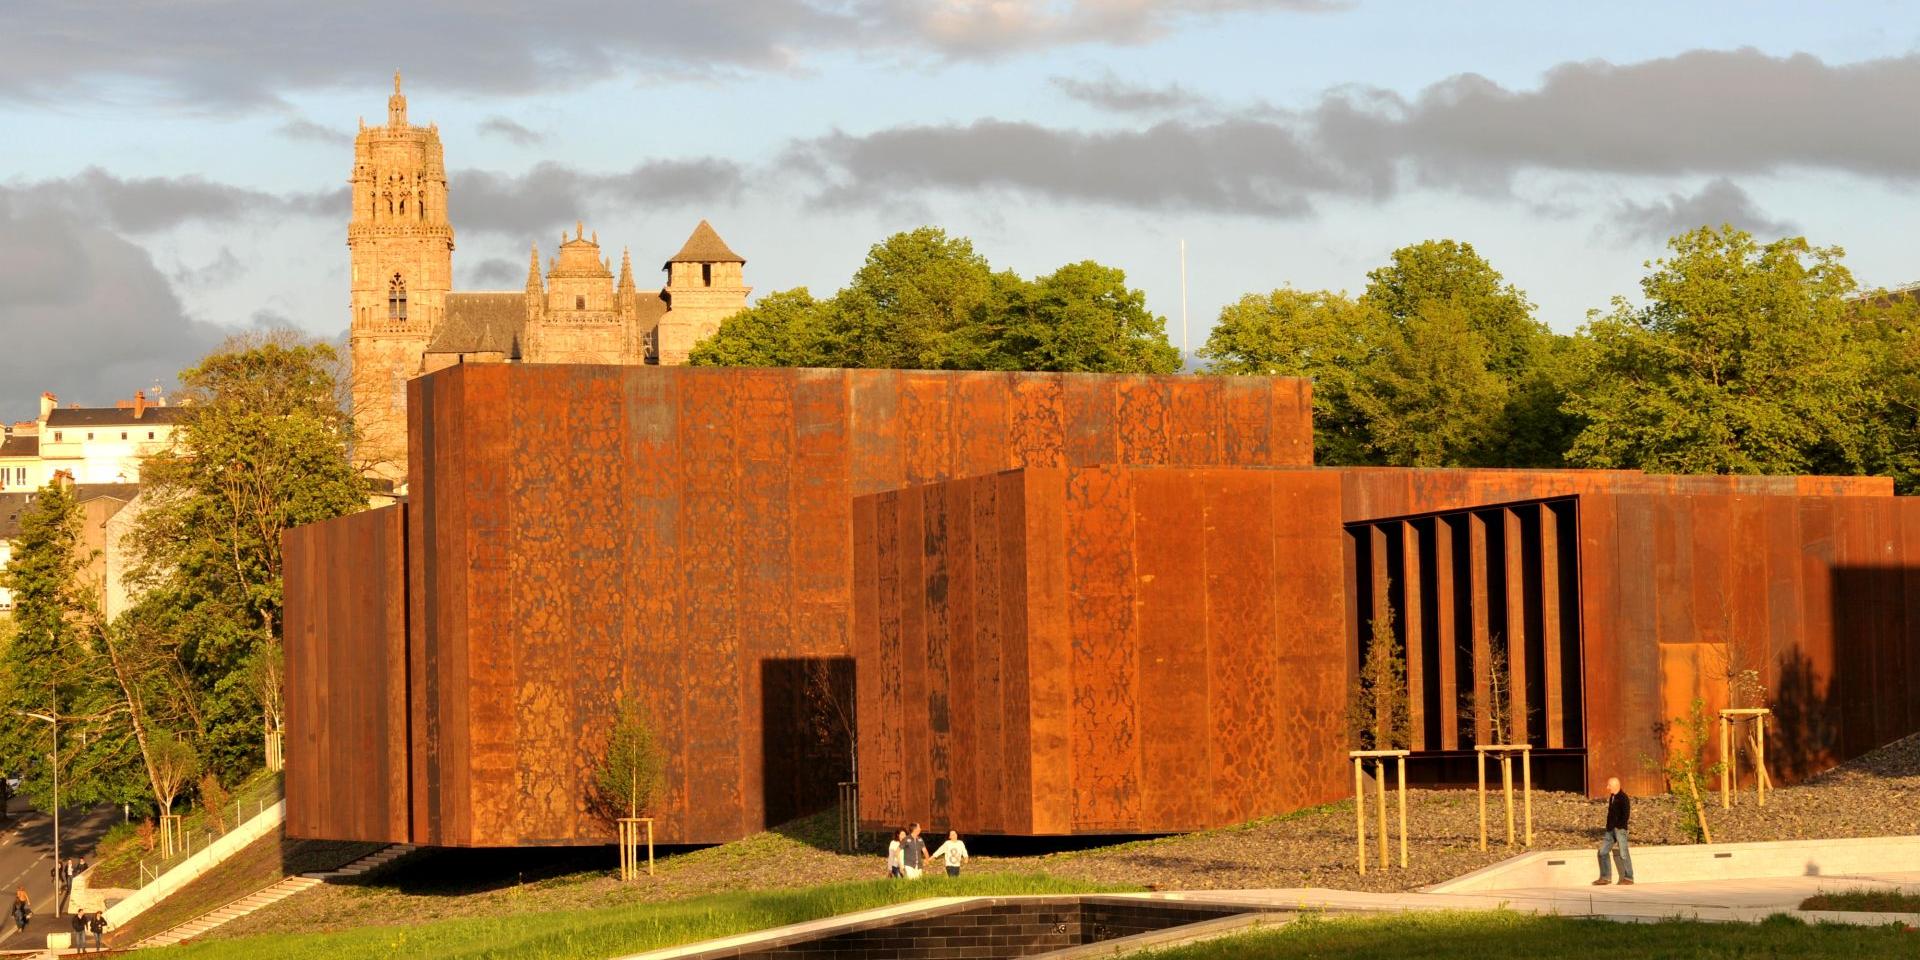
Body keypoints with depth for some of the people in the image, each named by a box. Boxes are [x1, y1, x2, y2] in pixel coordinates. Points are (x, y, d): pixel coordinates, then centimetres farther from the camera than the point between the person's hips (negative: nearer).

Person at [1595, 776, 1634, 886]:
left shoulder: (1623, 798, -10)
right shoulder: (1612, 797, 16)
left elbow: (1625, 814, -15)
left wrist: (1619, 827, -17)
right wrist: (1608, 827, 15)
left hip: (1620, 830, -9)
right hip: (1611, 830, 9)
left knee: (1622, 853, -8)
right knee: (1603, 852, 6)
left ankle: (1628, 878, -2)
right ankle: (1605, 877, 12)